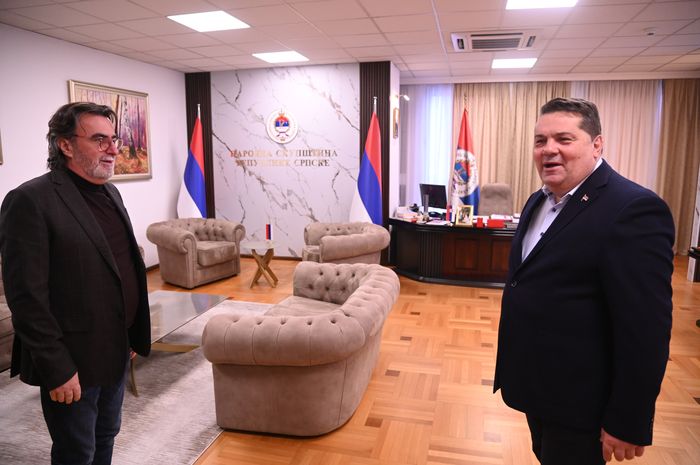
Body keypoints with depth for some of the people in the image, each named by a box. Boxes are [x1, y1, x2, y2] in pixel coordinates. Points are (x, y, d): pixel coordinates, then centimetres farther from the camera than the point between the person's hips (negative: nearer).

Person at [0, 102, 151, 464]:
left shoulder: (110, 193, 8)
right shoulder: (31, 200, -17)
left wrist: (131, 336, 13)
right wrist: (57, 368, -18)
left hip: (115, 350, 7)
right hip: (73, 361, -7)